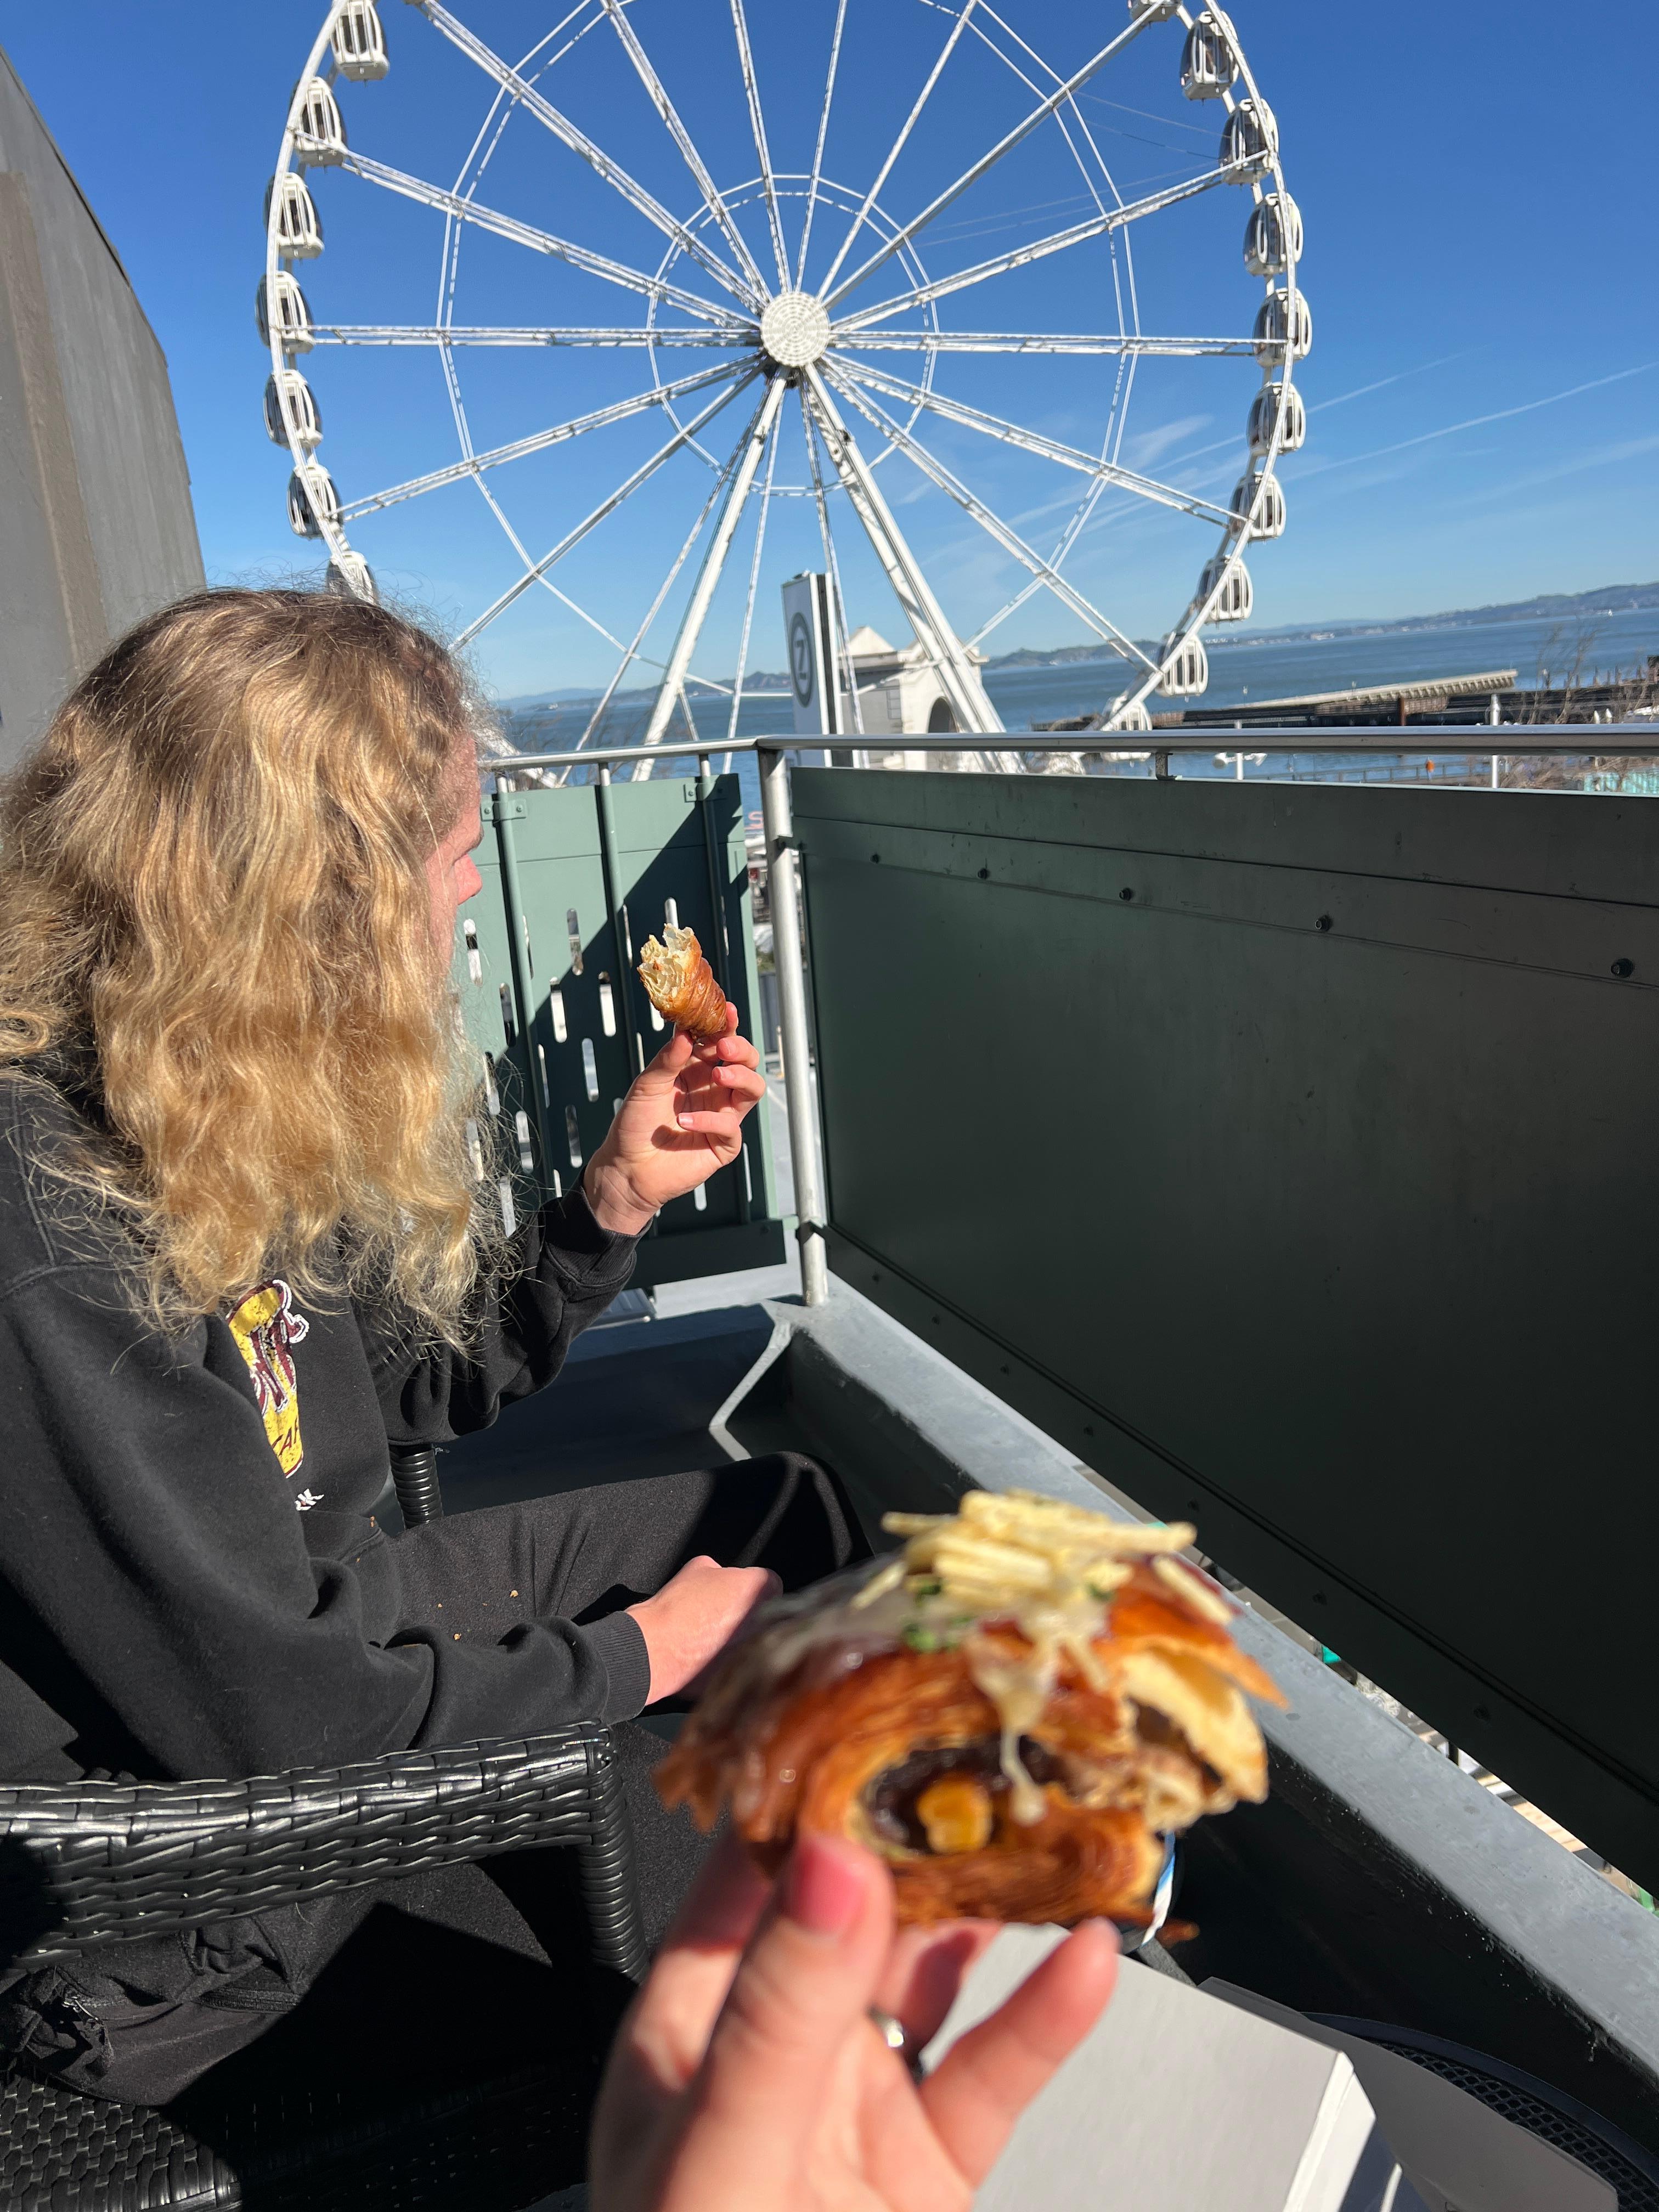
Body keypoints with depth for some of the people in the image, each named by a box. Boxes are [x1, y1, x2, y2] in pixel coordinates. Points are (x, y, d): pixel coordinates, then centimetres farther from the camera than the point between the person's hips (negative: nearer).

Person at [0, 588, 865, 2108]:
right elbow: (273, 1717, -30)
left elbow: (427, 1385, 8)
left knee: (786, 1507, 12)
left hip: (340, 1618, 9)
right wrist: (628, 1661, -15)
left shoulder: (215, 1121, -4)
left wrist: (619, 1196, -4)